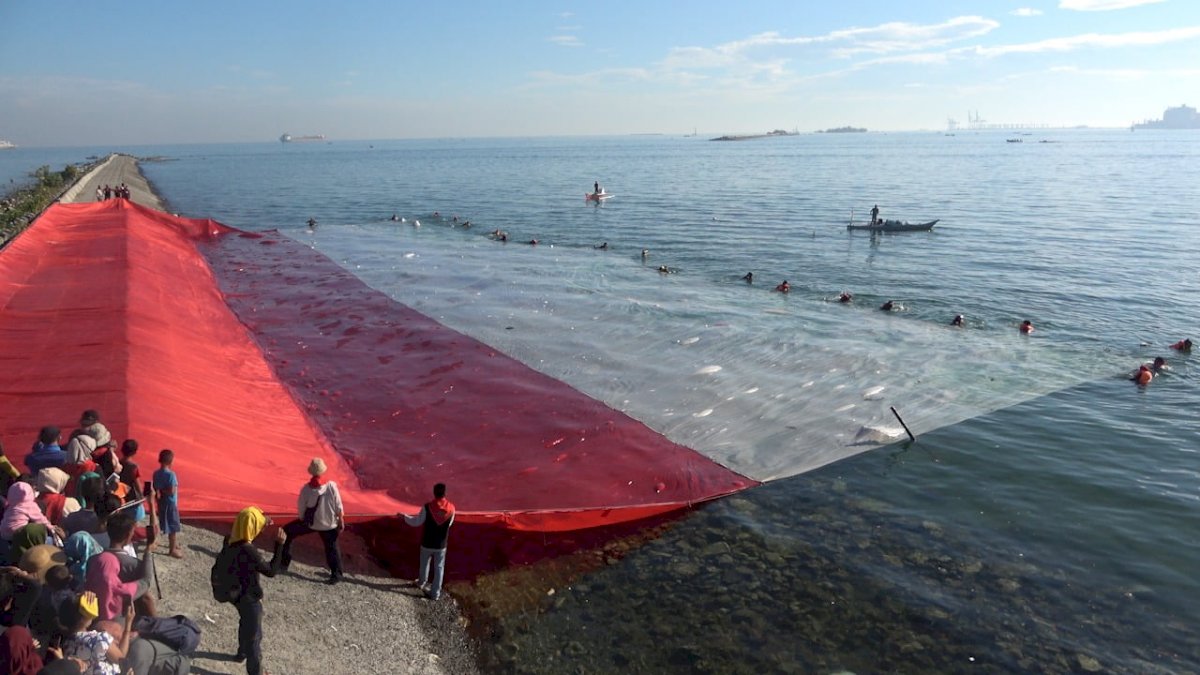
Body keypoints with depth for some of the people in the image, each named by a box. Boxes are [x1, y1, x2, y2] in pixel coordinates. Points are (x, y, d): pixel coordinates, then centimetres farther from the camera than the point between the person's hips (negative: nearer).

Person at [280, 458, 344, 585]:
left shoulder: (306, 489, -17)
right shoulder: (331, 486, -17)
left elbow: (301, 509, -6)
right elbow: (339, 507, -10)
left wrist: (302, 521, 12)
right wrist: (341, 521, 3)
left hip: (310, 522, -1)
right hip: (329, 524, 1)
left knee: (286, 532, 20)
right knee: (331, 547, 17)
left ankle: (283, 562, 25)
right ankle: (336, 574, 19)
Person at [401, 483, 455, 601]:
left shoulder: (427, 507, -20)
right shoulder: (451, 508, -12)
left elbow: (417, 522, -10)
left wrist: (404, 516, 5)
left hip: (427, 543, 0)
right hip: (441, 544, 0)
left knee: (424, 564, 24)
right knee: (439, 568, 14)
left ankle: (421, 583, 48)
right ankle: (435, 593, 19)